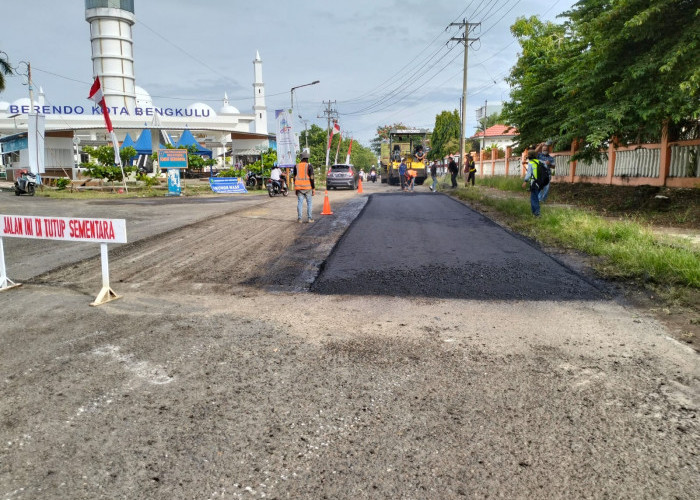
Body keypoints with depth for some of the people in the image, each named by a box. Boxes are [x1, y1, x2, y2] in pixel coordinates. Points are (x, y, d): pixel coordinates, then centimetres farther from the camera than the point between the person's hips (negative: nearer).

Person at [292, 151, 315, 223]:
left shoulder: (296, 166, 5)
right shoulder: (309, 166, -6)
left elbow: (294, 177, 8)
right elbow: (311, 178, -10)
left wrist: (295, 187, 17)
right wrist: (313, 188, -5)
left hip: (299, 187, 3)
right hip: (308, 187, -3)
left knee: (300, 202, 6)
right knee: (309, 202, 6)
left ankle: (299, 218, 5)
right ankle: (309, 218, 4)